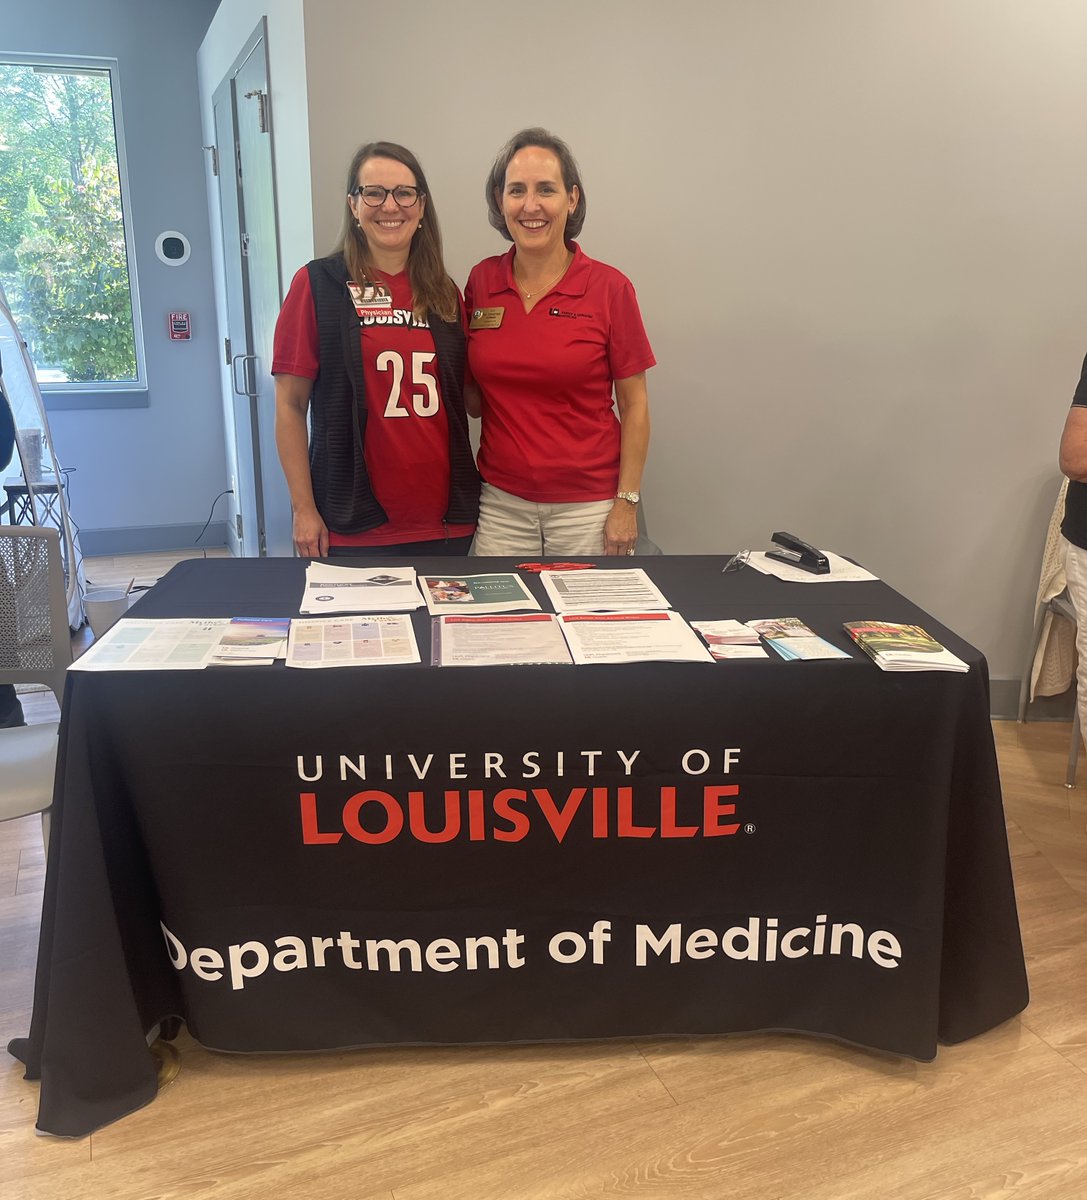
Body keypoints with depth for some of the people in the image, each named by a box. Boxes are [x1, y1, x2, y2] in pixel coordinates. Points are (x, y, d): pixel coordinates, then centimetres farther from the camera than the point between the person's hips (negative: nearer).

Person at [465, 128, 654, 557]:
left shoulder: (609, 288, -6)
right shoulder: (480, 281, 3)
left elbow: (634, 404, -2)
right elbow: (474, 399, 12)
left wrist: (626, 503, -7)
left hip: (587, 505, -2)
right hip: (500, 502, 3)